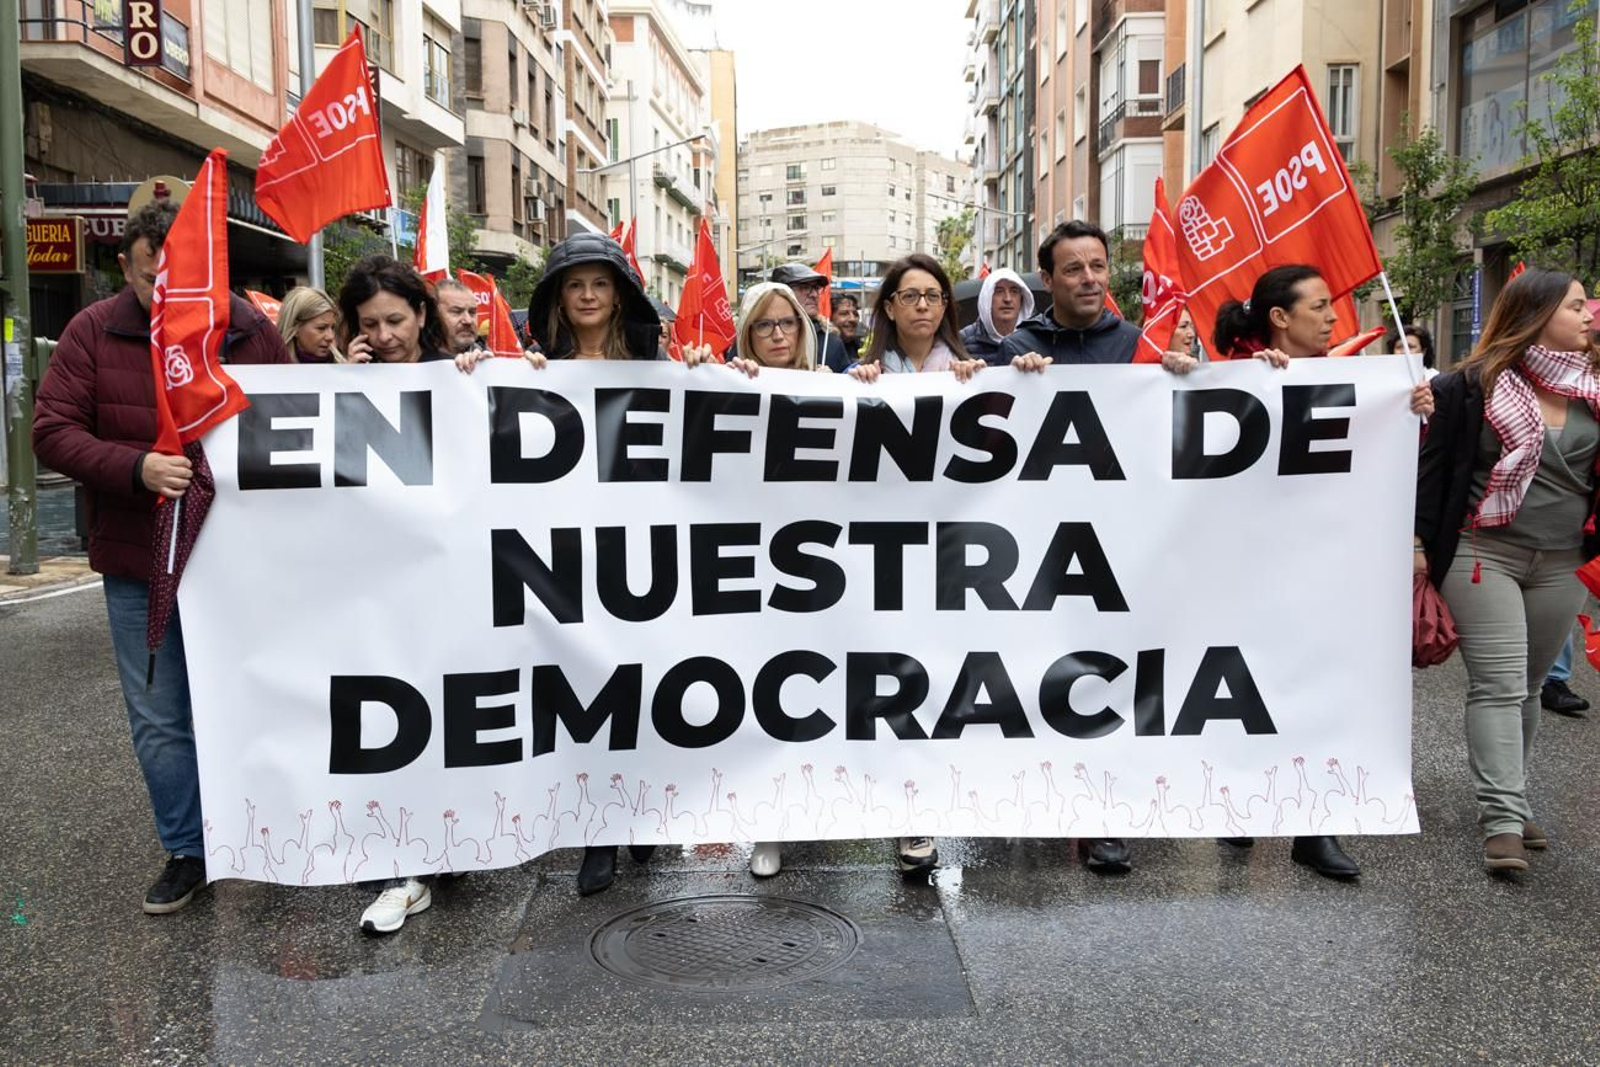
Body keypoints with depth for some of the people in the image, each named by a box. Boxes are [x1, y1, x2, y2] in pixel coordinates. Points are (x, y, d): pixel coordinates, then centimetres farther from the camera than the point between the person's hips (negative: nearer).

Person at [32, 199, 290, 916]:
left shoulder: (251, 332, -3)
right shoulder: (93, 333, -3)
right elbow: (52, 431, -6)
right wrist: (135, 469, -22)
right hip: (137, 566, 1)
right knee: (159, 722, 10)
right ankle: (186, 851, 27)